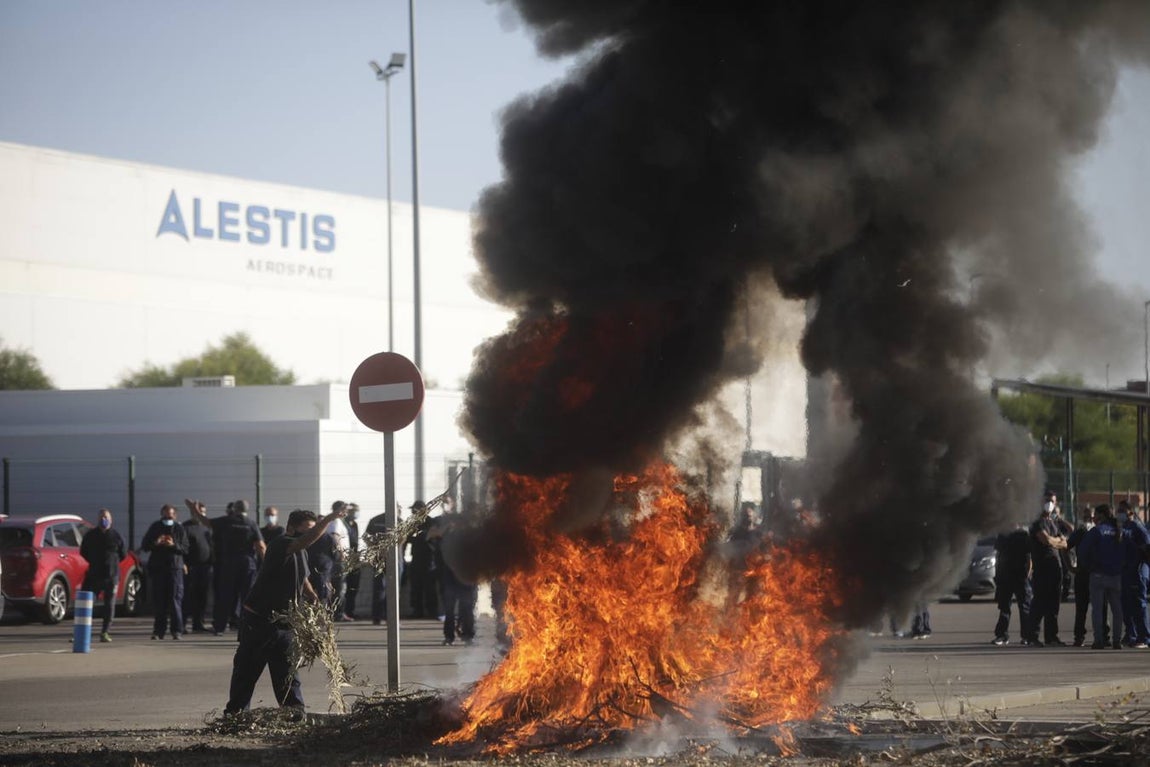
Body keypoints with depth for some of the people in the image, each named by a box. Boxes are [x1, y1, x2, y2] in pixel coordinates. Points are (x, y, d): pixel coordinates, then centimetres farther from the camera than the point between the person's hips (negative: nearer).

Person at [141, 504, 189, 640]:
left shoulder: (179, 529, 6)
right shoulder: (155, 528, 10)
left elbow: (185, 549, 2)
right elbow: (144, 546, 9)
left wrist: (174, 545, -17)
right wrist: (155, 543, -11)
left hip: (175, 568, -2)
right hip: (157, 567, 2)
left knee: (175, 600, -8)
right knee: (158, 601, 1)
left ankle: (177, 630, -6)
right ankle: (158, 630, 5)